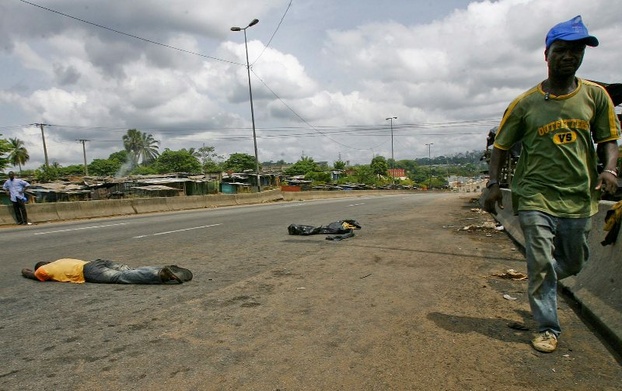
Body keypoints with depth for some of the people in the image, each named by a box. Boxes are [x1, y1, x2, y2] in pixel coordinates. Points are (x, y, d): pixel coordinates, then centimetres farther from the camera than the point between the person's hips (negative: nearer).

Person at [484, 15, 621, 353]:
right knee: (541, 265, -1)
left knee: (574, 262, 17)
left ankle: (539, 284, 48)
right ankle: (547, 328, 14)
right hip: (535, 198, -3)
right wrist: (493, 184, -5)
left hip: (579, 197, 3)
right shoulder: (525, 103, -1)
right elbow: (501, 146, 4)